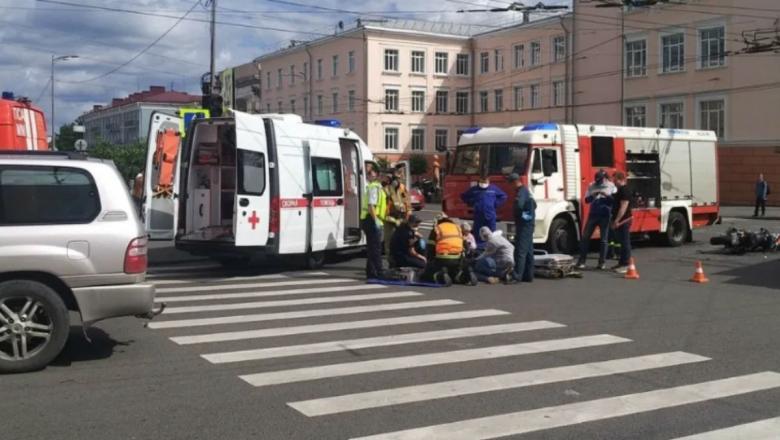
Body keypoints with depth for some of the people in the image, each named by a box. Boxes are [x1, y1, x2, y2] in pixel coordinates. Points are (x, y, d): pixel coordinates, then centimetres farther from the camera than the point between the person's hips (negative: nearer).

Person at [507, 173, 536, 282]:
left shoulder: (521, 191, -14)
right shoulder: (526, 190, 18)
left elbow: (519, 205, -28)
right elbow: (534, 205, 28)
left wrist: (514, 212, -9)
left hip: (523, 224, -10)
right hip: (529, 223, 10)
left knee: (520, 250, -13)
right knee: (529, 251, 11)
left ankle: (517, 275, -17)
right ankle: (528, 275, 15)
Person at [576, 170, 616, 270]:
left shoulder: (611, 186, 2)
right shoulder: (592, 186, 9)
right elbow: (587, 200, 6)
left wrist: (606, 195, -19)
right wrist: (592, 195, -14)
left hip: (605, 215, -2)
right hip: (593, 214, 2)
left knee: (604, 239, 1)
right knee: (585, 237, -2)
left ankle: (602, 262, 8)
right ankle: (581, 260, 2)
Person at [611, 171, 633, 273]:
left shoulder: (624, 191, -16)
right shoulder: (620, 190, 16)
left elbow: (623, 207, -22)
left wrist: (617, 220, -24)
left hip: (623, 221, -10)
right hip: (619, 221, 10)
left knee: (625, 242, -7)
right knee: (622, 242, 14)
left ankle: (626, 265, -6)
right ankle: (622, 263, 21)